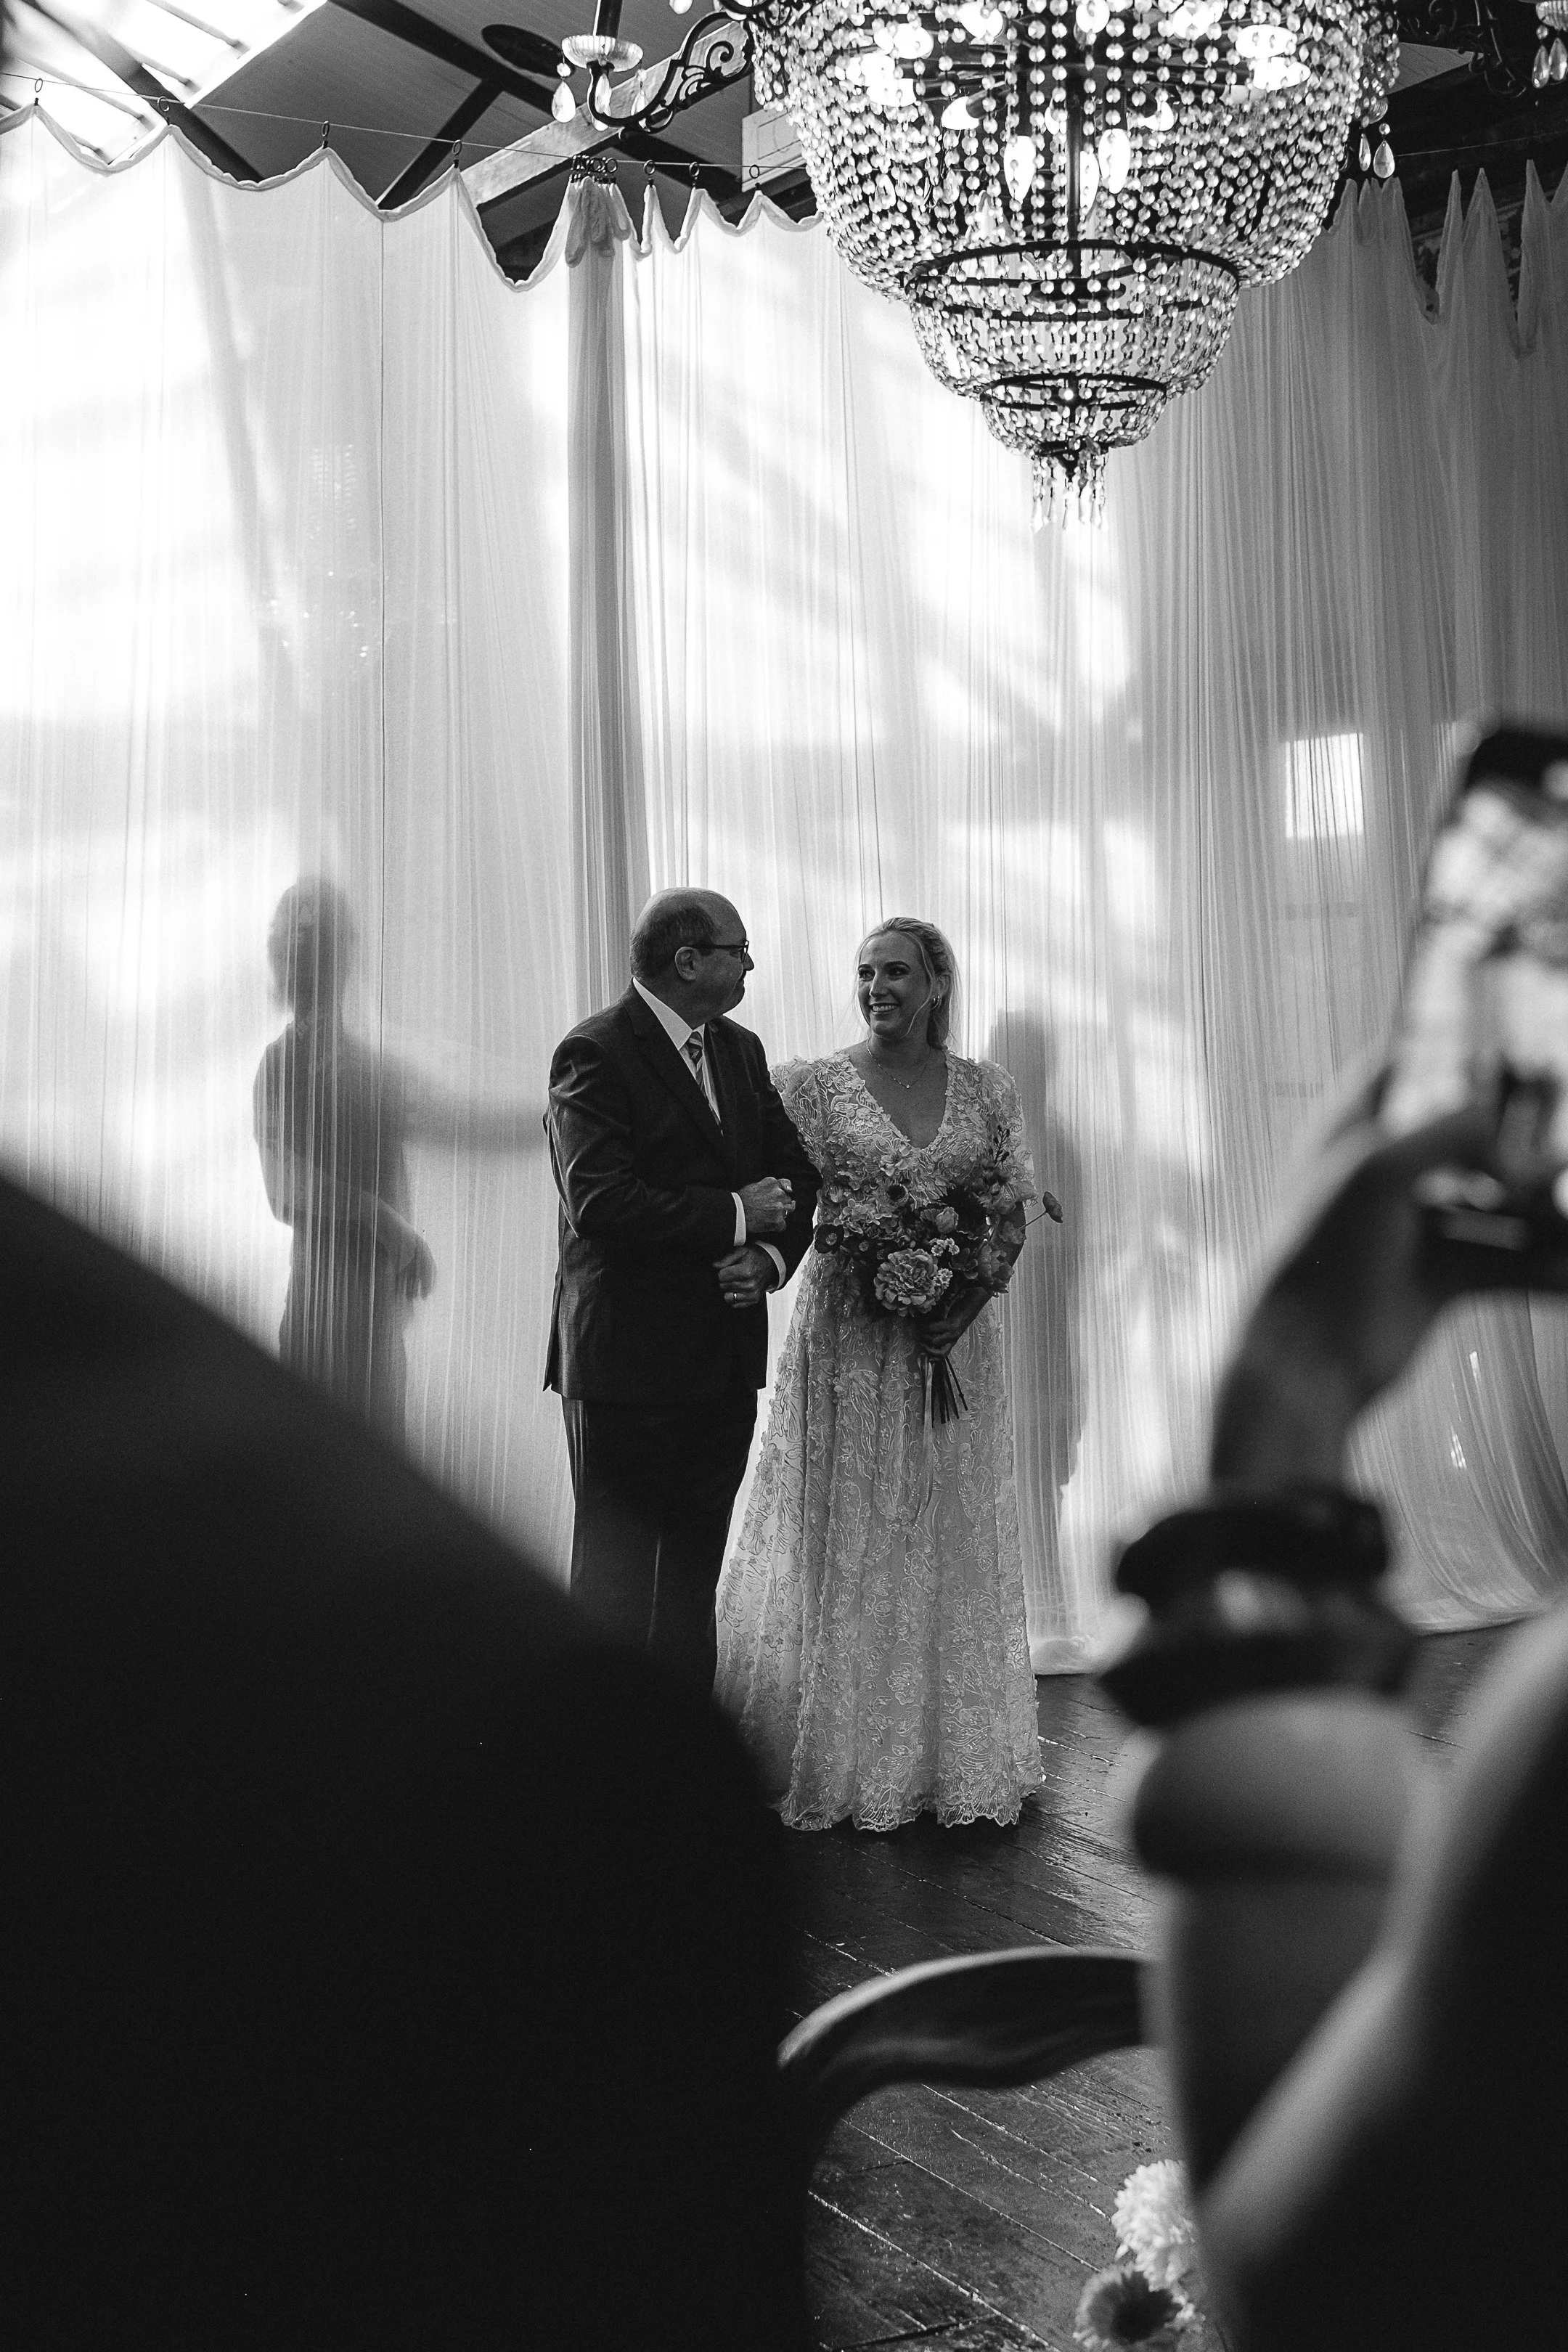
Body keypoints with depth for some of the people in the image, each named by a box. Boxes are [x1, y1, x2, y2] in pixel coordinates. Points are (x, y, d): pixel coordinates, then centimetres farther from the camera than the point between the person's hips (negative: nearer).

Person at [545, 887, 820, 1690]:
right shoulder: (595, 1053, -12)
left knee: (695, 1570, 14)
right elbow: (598, 1201, -22)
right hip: (630, 1355, -7)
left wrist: (770, 1254, -6)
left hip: (725, 1351, 8)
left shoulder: (742, 1050, 13)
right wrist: (734, 1217, -17)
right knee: (616, 1572, -1)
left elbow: (795, 1171, 14)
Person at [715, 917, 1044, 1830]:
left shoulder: (986, 1088, 5)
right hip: (849, 1335, -2)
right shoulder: (815, 1084, -1)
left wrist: (974, 1296, -10)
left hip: (954, 1337, 2)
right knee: (848, 1539, 3)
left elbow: (1014, 1216, 6)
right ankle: (847, 1750, 15)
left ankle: (956, 1749, 22)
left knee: (952, 1539, 9)